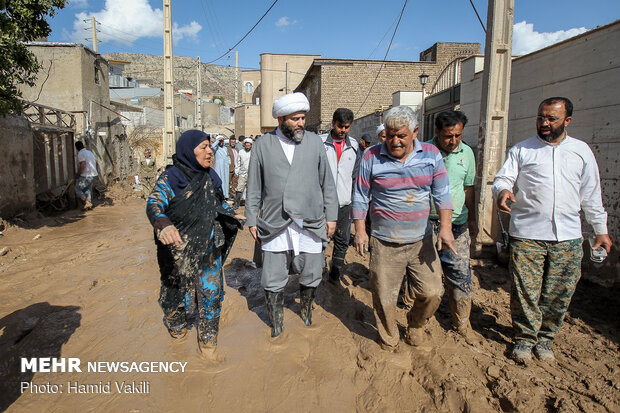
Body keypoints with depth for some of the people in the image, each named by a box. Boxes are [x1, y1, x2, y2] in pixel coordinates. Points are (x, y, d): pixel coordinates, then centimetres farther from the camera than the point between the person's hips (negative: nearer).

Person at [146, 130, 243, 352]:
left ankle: (208, 338, 28)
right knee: (177, 290, 14)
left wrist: (230, 214, 18)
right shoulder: (169, 179, -12)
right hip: (179, 250, -4)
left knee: (211, 291, 8)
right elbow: (154, 204, -28)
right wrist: (162, 223, -46)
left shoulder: (210, 176, 5)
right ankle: (177, 326, 45)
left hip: (209, 248, 4)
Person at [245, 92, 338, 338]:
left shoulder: (314, 142, 5)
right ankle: (276, 324, 30)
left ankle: (306, 310, 42)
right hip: (274, 225, -1)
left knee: (311, 278, 12)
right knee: (273, 282, 7)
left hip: (311, 223, 1)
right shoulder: (263, 145, 2)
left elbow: (327, 183, 9)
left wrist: (331, 216, 6)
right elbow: (254, 187, 6)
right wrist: (252, 221, 4)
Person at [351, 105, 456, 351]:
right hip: (384, 243, -1)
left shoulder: (431, 154, 1)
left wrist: (446, 227, -11)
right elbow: (360, 196, 1)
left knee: (432, 292, 4)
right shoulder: (372, 157, -4)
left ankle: (416, 324, 36)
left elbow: (441, 193, 0)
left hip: (421, 241, 2)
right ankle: (389, 341, 32)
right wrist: (360, 231, -3)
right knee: (384, 298, 7)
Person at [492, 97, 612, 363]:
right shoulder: (521, 150, 6)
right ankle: (525, 337, 18)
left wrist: (601, 229, 16)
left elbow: (591, 194, 17)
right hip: (527, 235, -2)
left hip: (568, 237, 2)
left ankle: (545, 338, 26)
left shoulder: (581, 151, 14)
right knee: (525, 290, 0)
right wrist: (503, 191, -26)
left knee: (559, 293, 7)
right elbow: (503, 178, -2)